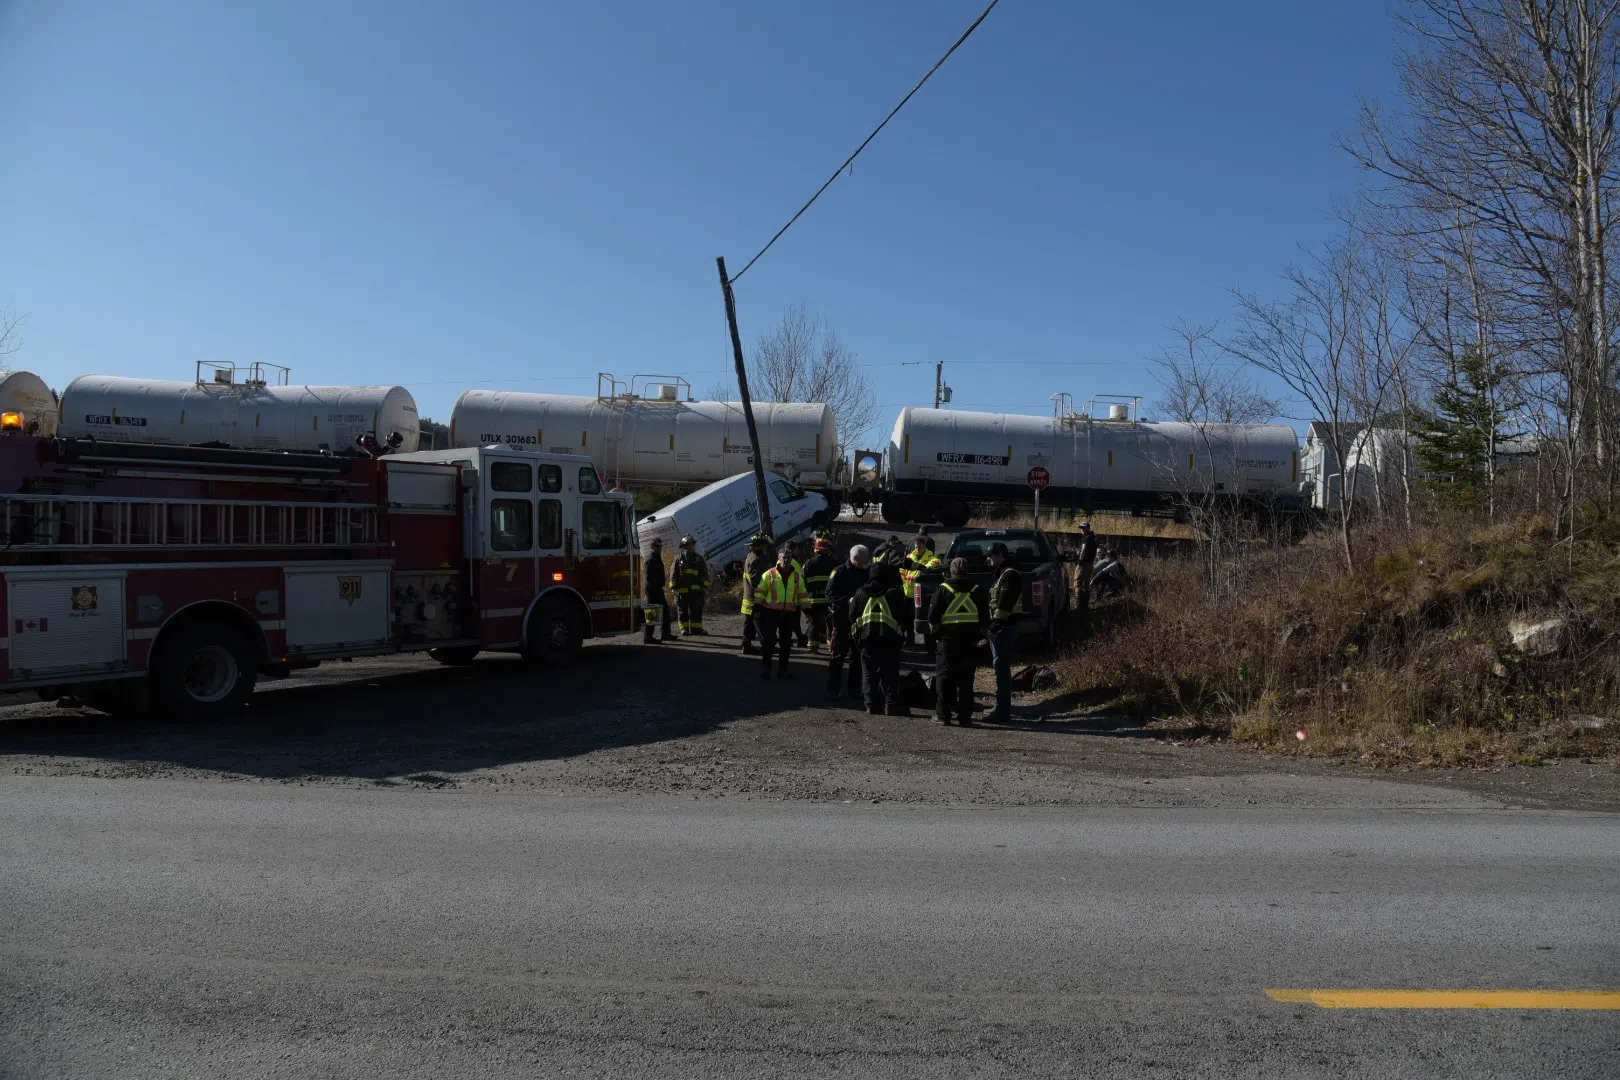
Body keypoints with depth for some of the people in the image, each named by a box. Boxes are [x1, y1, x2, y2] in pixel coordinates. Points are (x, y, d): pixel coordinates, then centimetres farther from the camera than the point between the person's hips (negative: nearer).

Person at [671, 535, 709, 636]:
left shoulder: (699, 559, 10)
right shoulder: (679, 560, 6)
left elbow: (705, 574, 9)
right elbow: (674, 575, 6)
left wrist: (705, 587, 0)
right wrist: (674, 589, -1)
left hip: (696, 591, 1)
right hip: (682, 590, -1)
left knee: (697, 610, 2)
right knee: (683, 611, 3)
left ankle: (696, 628, 8)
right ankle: (684, 629, 9)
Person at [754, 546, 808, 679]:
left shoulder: (797, 577, 9)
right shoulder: (769, 574, -1)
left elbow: (802, 596, 15)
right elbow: (760, 592, 0)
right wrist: (757, 609, -5)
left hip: (789, 614, 3)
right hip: (771, 613, -3)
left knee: (786, 643, 9)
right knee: (768, 640, -5)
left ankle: (783, 669, 21)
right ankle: (766, 668, 7)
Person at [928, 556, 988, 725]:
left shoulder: (942, 590, -2)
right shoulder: (977, 591, 7)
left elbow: (933, 617, -2)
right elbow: (985, 619, 10)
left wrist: (936, 632, 15)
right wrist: (979, 634, 22)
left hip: (948, 640, -2)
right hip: (970, 641, 2)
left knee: (944, 677, 2)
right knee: (966, 679, 6)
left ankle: (943, 714, 0)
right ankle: (965, 716, 6)